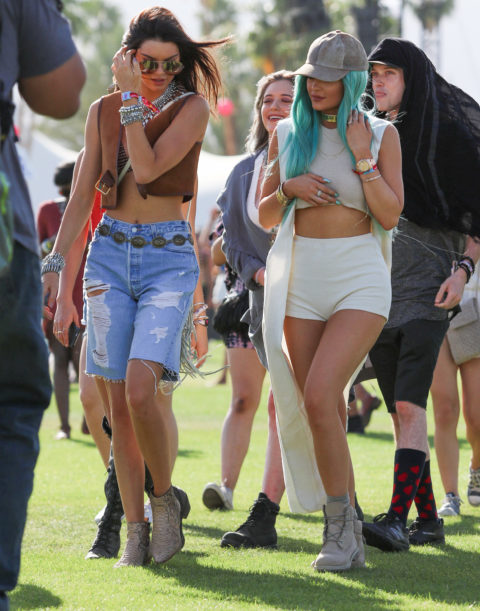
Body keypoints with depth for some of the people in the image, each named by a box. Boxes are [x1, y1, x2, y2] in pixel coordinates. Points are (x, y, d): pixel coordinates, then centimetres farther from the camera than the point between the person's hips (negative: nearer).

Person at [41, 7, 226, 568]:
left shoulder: (192, 108, -2)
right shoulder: (101, 112, 9)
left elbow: (146, 168, -16)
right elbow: (82, 196, 10)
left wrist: (132, 98, -14)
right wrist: (54, 263, 2)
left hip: (168, 259, -3)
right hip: (109, 256, 4)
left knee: (140, 390, -21)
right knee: (119, 404, -1)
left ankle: (165, 501, 0)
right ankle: (135, 531, 5)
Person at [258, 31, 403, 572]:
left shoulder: (381, 135, 2)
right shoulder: (288, 133, 9)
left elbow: (390, 215, -5)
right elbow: (265, 217, 12)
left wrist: (362, 158, -13)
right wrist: (289, 188, -7)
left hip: (359, 281, -3)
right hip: (301, 280, 4)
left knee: (319, 397, -21)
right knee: (321, 412, 1)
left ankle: (339, 525, -11)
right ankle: (347, 537, 11)